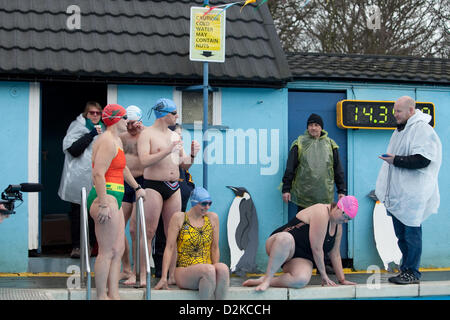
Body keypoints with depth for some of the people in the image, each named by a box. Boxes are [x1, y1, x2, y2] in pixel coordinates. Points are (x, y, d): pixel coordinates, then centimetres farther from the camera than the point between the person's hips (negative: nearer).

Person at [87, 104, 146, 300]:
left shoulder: (117, 140, 19)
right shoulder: (107, 142, -13)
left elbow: (123, 168, 35)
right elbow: (98, 174, -22)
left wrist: (137, 187, 43)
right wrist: (103, 204, -26)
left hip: (113, 201, 11)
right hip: (105, 198, -11)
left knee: (118, 250, 10)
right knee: (107, 251, -7)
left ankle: (114, 295, 12)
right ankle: (101, 296, -2)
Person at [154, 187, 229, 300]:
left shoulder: (213, 218, 10)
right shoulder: (179, 218, 1)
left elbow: (215, 248, 13)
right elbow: (169, 248, -2)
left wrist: (217, 272, 3)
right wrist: (164, 277, -8)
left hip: (207, 272, 3)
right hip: (184, 271, -3)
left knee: (223, 268, -32)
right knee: (209, 270, -35)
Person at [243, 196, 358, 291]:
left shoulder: (338, 226, 11)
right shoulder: (321, 213, -17)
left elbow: (335, 254, 18)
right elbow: (316, 248, -18)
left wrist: (342, 280, 15)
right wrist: (323, 274, -9)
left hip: (302, 259, 7)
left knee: (302, 280, -32)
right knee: (285, 238, -46)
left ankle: (266, 281, -18)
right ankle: (267, 278, -33)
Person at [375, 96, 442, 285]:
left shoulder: (421, 129, -11)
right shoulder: (400, 130, 18)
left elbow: (422, 160, -21)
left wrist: (396, 160, -20)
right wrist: (386, 190, 27)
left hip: (412, 196, -9)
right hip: (397, 195, 10)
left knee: (411, 234, -5)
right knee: (401, 235, 13)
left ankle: (412, 272, 1)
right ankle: (406, 269, 21)